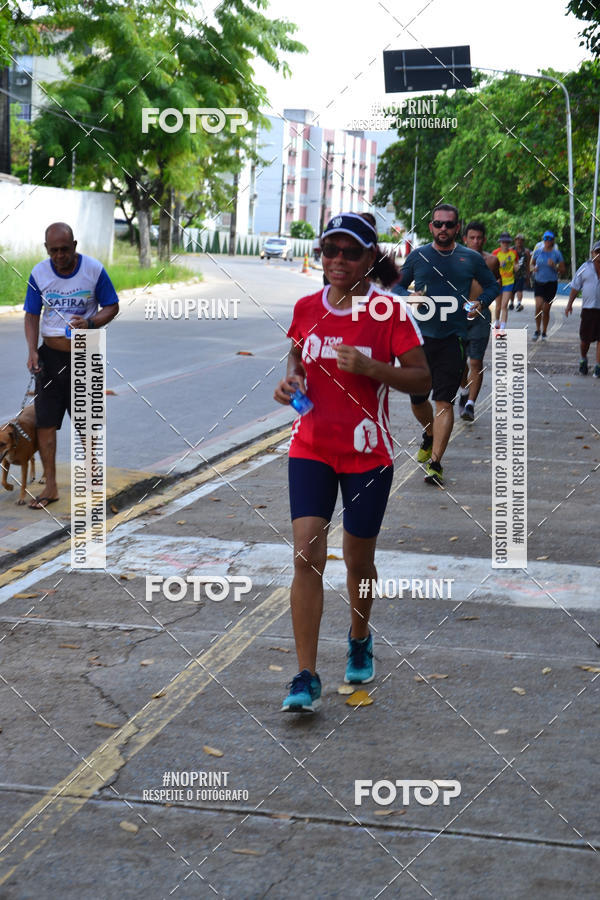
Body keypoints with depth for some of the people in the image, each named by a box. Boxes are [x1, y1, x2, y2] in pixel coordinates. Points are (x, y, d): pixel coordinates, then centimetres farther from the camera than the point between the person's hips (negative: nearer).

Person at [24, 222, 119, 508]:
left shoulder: (94, 269, -7)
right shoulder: (39, 273, -2)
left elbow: (112, 307, 0)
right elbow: (32, 315, 5)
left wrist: (90, 322, -20)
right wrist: (32, 351, -9)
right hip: (50, 354, 2)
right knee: (45, 422, 1)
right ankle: (50, 487, 10)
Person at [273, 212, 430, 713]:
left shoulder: (390, 312, -8)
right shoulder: (307, 308, 3)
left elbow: (422, 379, -8)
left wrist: (371, 367, -23)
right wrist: (292, 379, 0)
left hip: (367, 453, -2)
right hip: (310, 448, 2)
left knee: (358, 560, 11)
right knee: (307, 555, -11)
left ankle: (360, 639, 42)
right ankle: (306, 679, -7)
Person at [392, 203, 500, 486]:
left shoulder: (471, 258, 5)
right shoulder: (417, 256, 6)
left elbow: (492, 285, 17)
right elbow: (397, 285, 15)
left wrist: (480, 303, -4)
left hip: (453, 338, -2)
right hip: (419, 336, 2)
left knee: (444, 402, -8)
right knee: (417, 398, 11)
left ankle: (435, 463, -6)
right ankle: (430, 435, 42)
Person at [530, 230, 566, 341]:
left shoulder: (557, 253, -2)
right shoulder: (537, 252, 3)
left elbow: (562, 271, 1)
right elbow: (532, 263, 18)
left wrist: (554, 266, -17)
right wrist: (533, 268, -5)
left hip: (551, 283, -1)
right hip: (538, 282, 1)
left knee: (546, 309, 3)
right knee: (538, 306, -17)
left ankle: (544, 332, 20)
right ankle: (537, 330, 2)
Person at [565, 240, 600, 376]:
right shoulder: (585, 268, 6)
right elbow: (575, 287, 9)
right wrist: (570, 304, 1)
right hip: (588, 308, 1)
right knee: (585, 338, 6)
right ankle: (583, 360, 32)